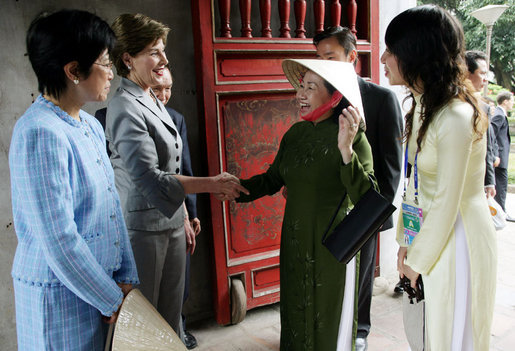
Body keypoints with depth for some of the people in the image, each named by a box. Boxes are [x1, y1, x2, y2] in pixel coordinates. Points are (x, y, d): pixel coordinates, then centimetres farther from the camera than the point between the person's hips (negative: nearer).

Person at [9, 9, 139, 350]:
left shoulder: (91, 126, 6)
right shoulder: (40, 133, -21)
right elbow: (58, 240, -23)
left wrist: (127, 279, 4)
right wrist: (112, 300, -13)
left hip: (102, 284, 8)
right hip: (60, 295, -8)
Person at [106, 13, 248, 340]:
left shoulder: (155, 103, 12)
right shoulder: (125, 107, -15)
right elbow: (149, 178, -23)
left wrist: (185, 220, 18)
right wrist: (213, 184, -21)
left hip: (171, 223, 8)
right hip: (144, 226, -8)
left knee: (171, 313, 17)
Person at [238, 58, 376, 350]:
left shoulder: (355, 138, -16)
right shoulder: (295, 133, 1)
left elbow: (366, 199, -26)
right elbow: (273, 179, 9)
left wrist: (346, 149, -36)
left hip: (332, 247, -5)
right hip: (294, 243, 6)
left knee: (329, 325, 14)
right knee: (296, 316, 23)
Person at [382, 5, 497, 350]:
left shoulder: (455, 118, -24)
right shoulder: (423, 106, 4)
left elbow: (446, 204, -21)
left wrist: (418, 259, -9)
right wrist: (407, 242, 8)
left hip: (457, 240, -8)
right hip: (430, 236, 8)